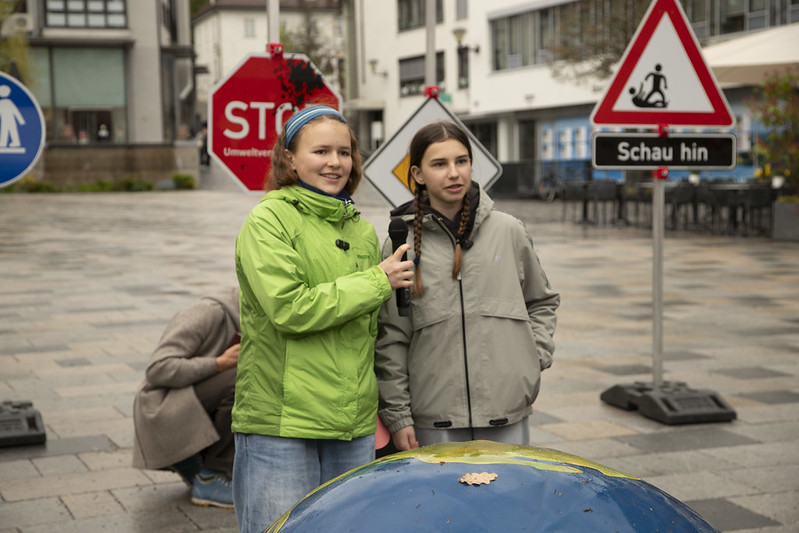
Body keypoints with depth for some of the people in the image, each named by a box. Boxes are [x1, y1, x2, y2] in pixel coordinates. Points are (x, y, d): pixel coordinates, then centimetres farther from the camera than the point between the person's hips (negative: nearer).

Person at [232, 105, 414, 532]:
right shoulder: (268, 220, -6)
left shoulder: (362, 231, 13)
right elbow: (289, 309, -18)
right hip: (279, 421, -6)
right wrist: (377, 281, -11)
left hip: (354, 424, 6)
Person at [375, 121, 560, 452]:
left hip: (508, 417, 2)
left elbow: (542, 301, 21)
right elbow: (390, 340, 0)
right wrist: (397, 416, -3)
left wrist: (536, 357, 6)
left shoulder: (508, 232, 5)